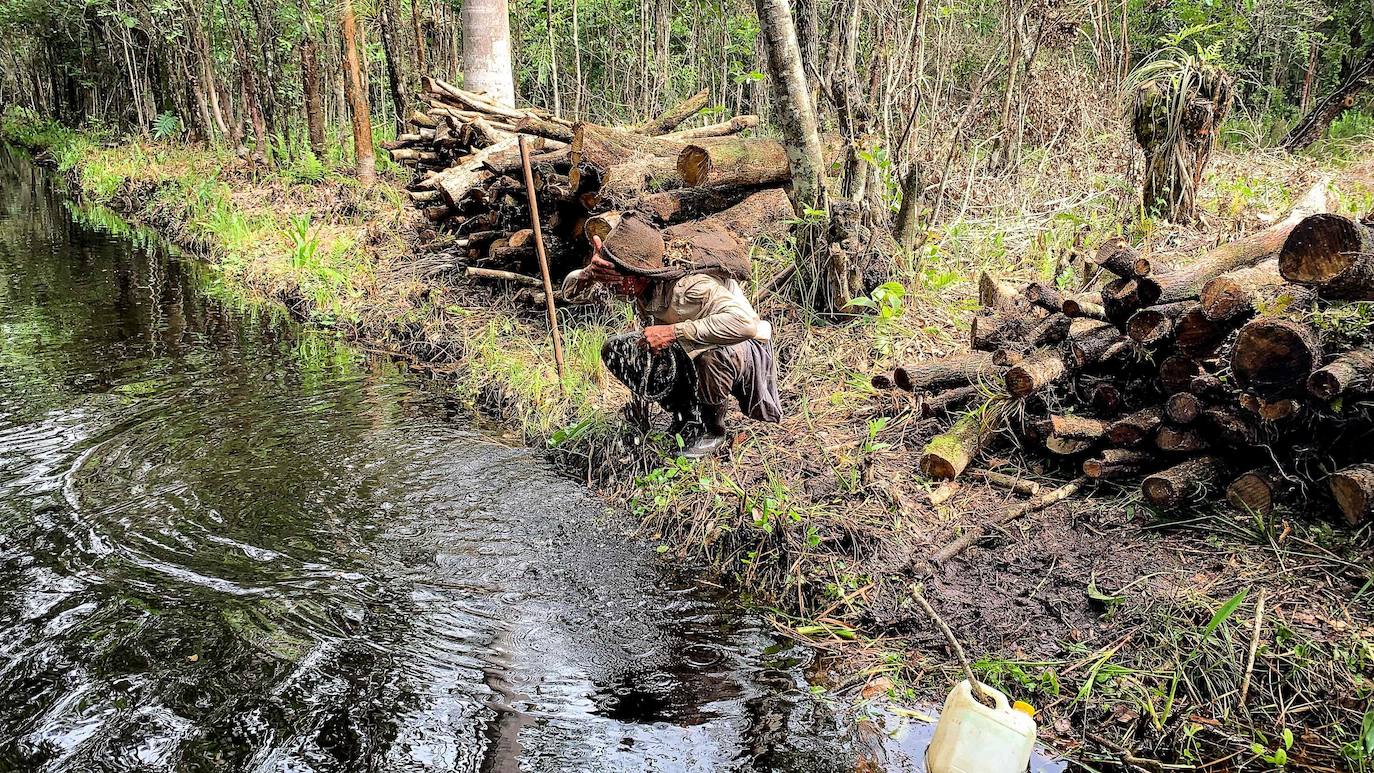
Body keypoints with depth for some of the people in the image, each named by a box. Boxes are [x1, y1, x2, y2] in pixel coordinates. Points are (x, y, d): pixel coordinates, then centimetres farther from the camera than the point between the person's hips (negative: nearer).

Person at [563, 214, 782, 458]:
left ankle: (713, 429, -9)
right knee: (615, 351, -7)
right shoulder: (634, 282, -18)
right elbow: (571, 292, -11)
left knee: (714, 355, -42)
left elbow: (745, 323, -51)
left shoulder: (688, 286, -38)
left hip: (741, 346, -7)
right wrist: (589, 274, -37)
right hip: (687, 350, 7)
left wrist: (673, 331, -48)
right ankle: (686, 417, 8)